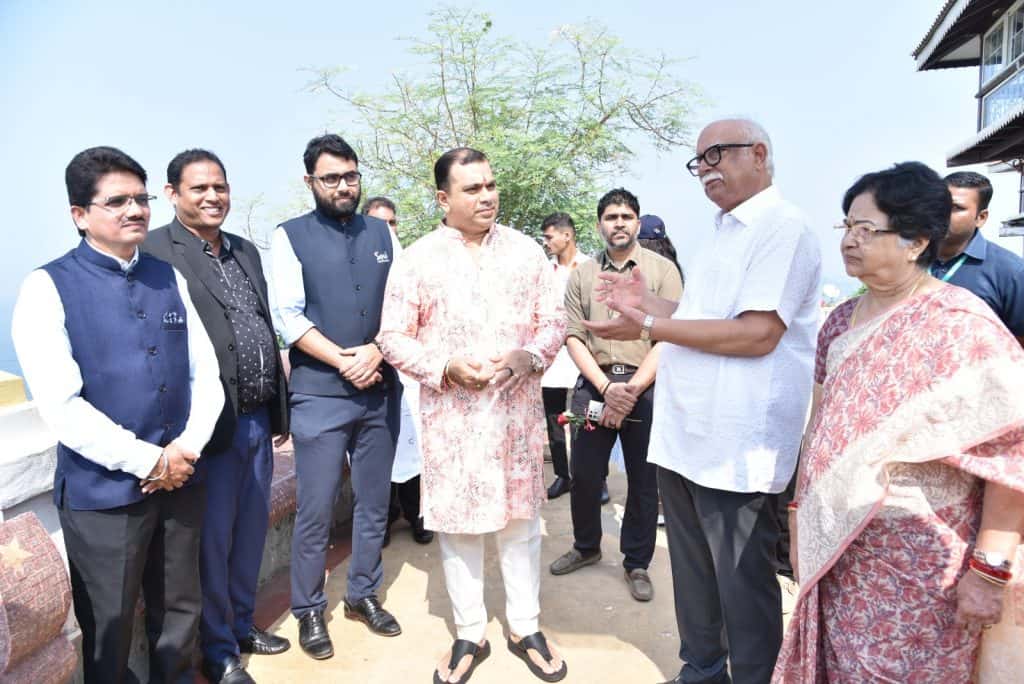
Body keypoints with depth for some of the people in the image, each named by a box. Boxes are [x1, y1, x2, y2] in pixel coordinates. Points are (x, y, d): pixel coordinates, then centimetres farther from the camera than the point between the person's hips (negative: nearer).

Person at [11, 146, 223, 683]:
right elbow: (61, 407, -16)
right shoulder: (48, 288, -8)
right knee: (109, 630, 14)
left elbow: (205, 371, 5)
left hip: (182, 476, 4)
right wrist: (149, 460, -15)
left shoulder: (169, 278, 6)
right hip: (103, 489, -4)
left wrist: (188, 447, -9)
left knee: (179, 613, 20)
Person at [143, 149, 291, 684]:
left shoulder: (246, 251, 13)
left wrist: (279, 407, 14)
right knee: (213, 539, 9)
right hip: (210, 423, -7)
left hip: (258, 419, 7)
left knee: (251, 530, 19)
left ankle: (241, 624, 40)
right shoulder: (155, 252, -11)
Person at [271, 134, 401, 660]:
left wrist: (376, 351, -10)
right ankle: (309, 609, 24)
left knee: (374, 501, 14)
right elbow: (288, 315, -8)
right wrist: (345, 362, -14)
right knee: (315, 509, 4)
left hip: (382, 390, 4)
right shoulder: (290, 236, -1)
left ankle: (363, 594, 32)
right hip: (319, 394, -3)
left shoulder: (381, 233, 10)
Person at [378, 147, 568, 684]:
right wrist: (446, 366, -16)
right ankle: (469, 636, 28)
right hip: (451, 413, -1)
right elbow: (393, 336, -1)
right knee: (457, 523, 9)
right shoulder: (418, 258, -1)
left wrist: (530, 356, -13)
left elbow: (554, 318, 7)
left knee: (521, 520, 11)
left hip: (517, 408, 2)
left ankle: (525, 629, 30)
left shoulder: (525, 250, 5)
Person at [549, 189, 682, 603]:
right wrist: (606, 387, -10)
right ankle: (586, 547, 34)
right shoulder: (582, 275, 8)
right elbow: (573, 337, 3)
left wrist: (632, 389, -13)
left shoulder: (662, 270, 0)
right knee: (584, 475, 10)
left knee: (643, 483, 8)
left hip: (646, 389, -2)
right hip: (594, 386, 2)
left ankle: (637, 564, 26)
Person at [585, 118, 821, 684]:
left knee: (742, 583, 6)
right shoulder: (724, 233, 18)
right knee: (692, 572, 21)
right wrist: (647, 302, 12)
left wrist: (650, 327, -21)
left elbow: (757, 334, -22)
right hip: (683, 434, 9)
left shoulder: (783, 227, -11)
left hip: (735, 445, -9)